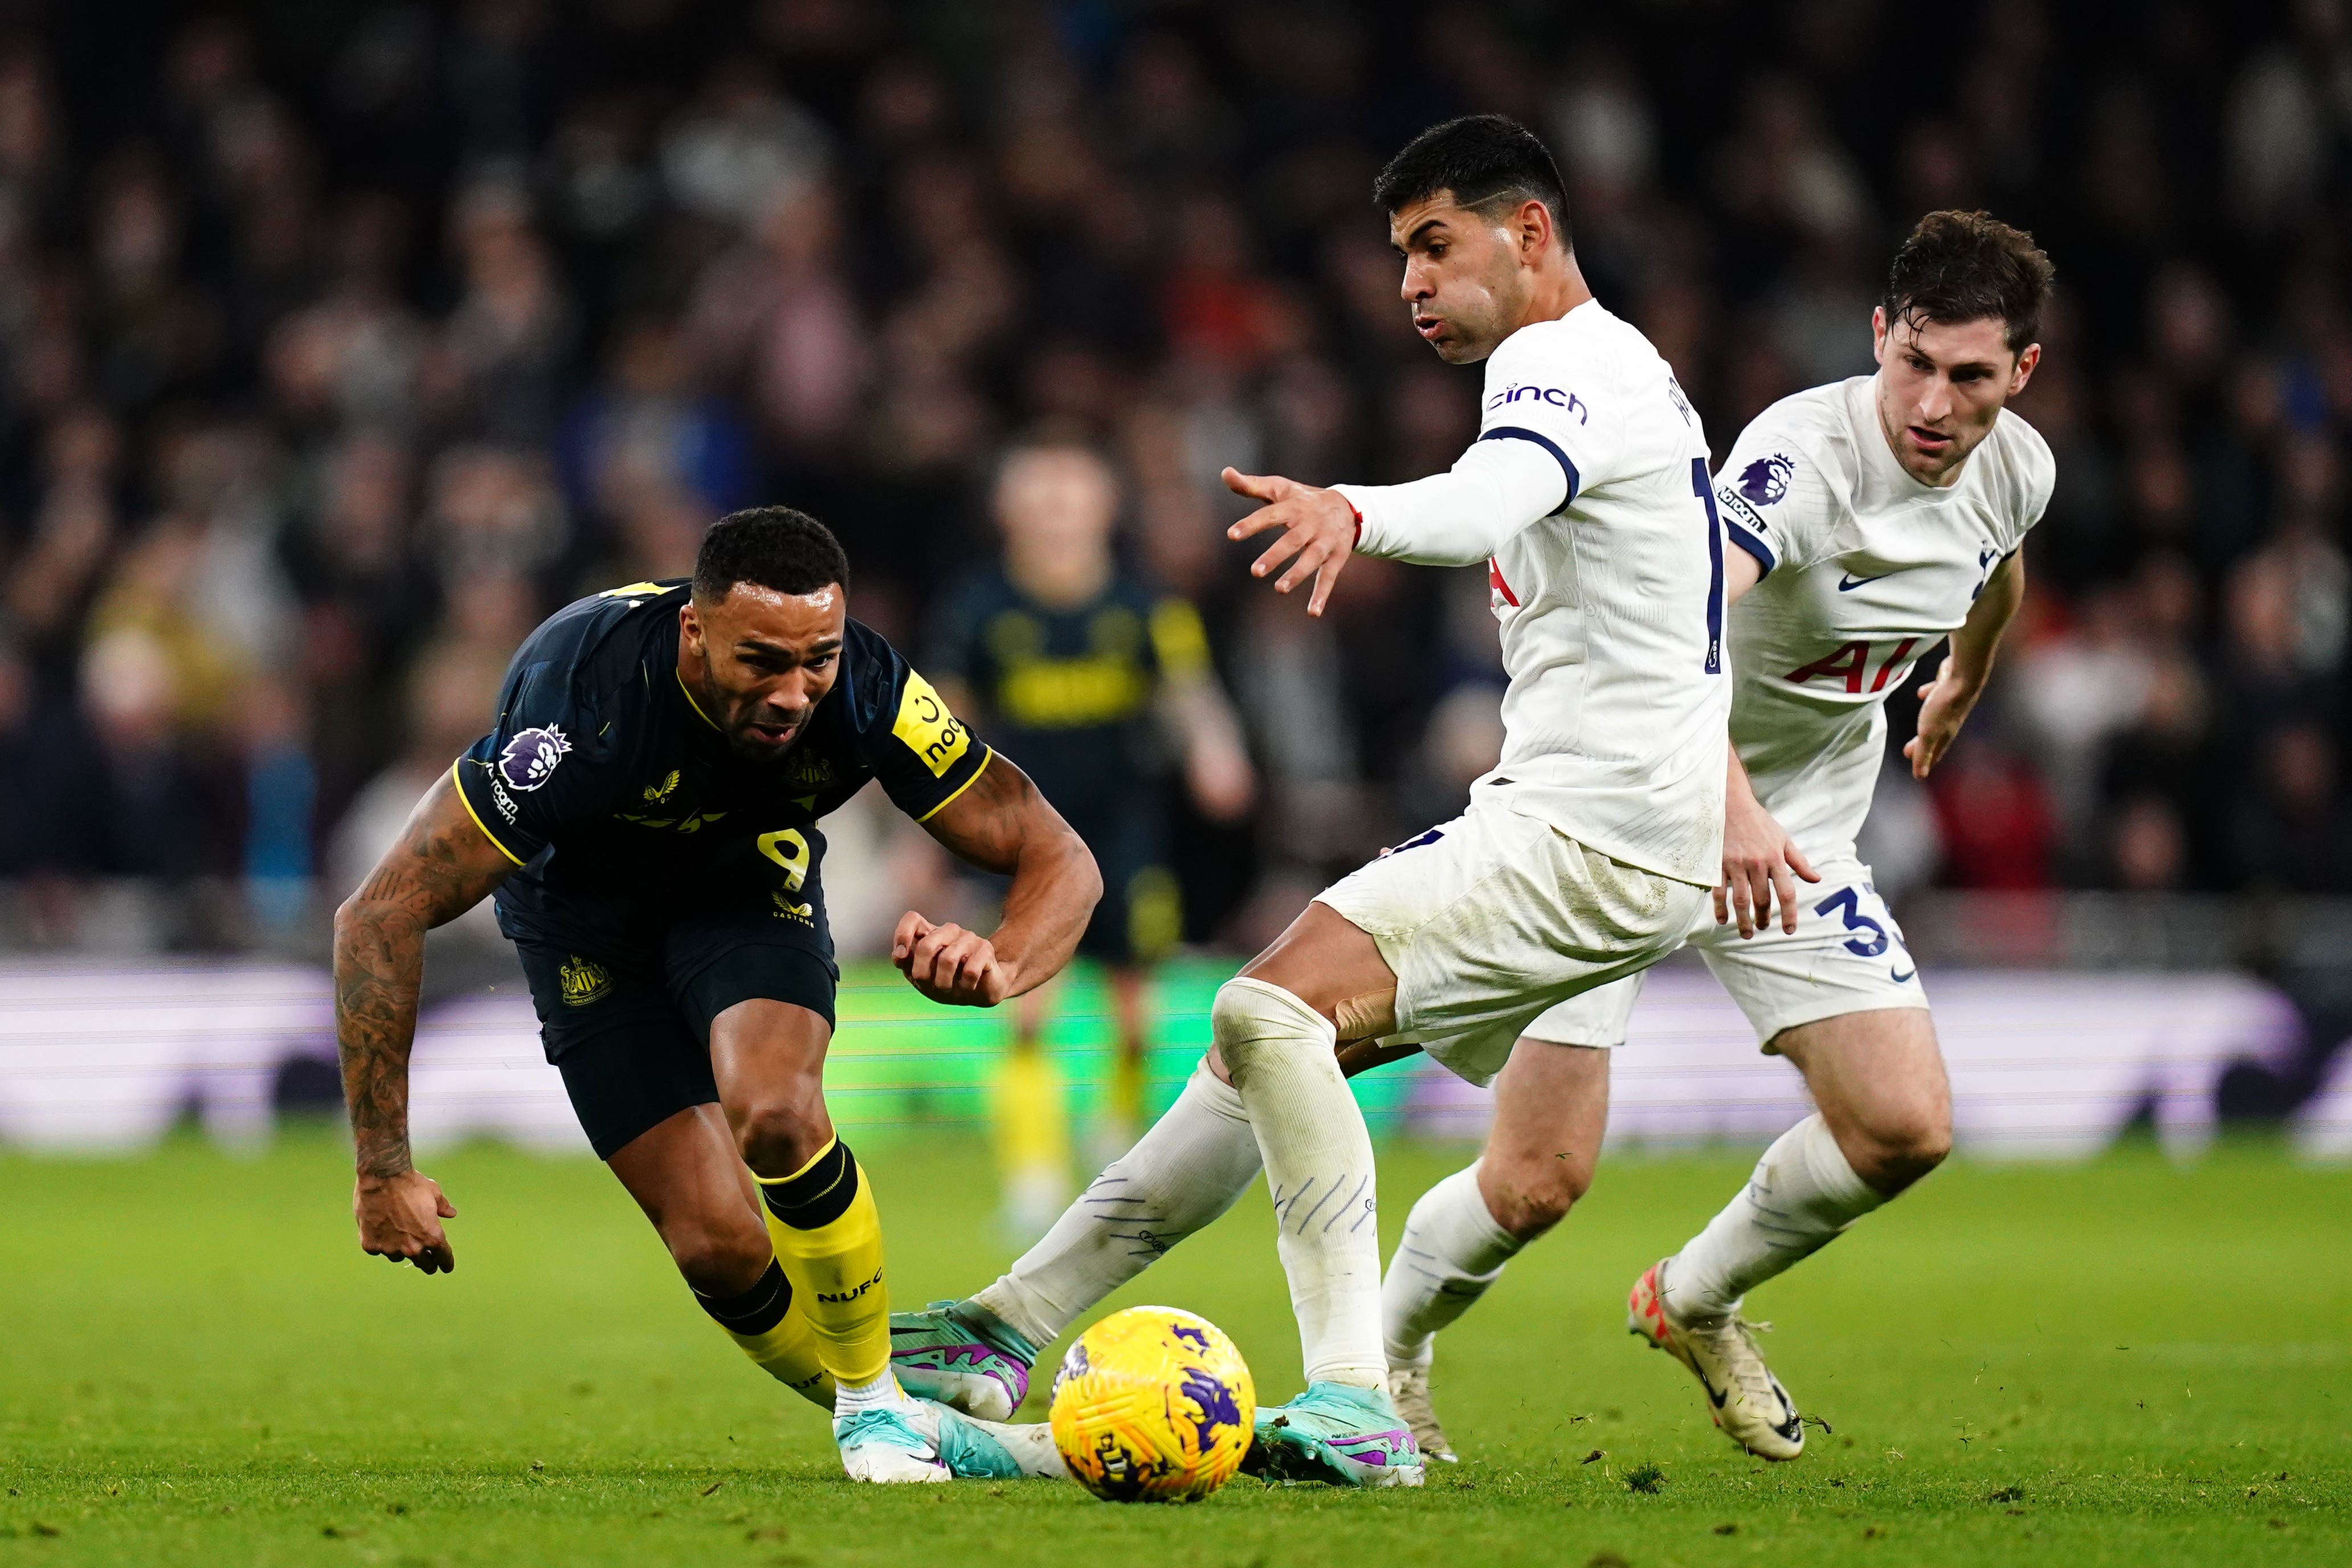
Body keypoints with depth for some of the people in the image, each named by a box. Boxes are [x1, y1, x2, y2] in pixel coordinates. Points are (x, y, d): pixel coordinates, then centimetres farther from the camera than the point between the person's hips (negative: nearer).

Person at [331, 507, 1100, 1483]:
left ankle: (878, 1405, -9)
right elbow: (381, 914, -34)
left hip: (749, 879, 1)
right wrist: (383, 1169, -34)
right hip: (583, 914, -1)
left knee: (776, 1116, -29)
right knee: (719, 1241, -14)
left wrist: (998, 965, -46)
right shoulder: (586, 699, -39)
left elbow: (1058, 861, -22)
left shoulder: (864, 688, -30)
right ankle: (884, 1426, 12)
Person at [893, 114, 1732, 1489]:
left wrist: (1355, 514, -56)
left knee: (1273, 1009, -21)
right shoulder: (1626, 370, 21)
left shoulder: (1564, 361, -13)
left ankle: (1357, 1399, -25)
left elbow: (1490, 502, -37)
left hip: (1584, 835, -11)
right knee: (1277, 1033, 12)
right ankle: (1011, 1328, 16)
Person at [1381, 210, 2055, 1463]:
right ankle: (1383, 1354, 20)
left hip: (1796, 834, 6)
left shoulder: (2016, 473, -6)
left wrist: (1962, 685, 40)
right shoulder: (1806, 454, -29)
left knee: (1904, 1127, -8)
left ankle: (1695, 1303, 21)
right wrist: (1731, 803, -61)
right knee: (1537, 1180, -11)